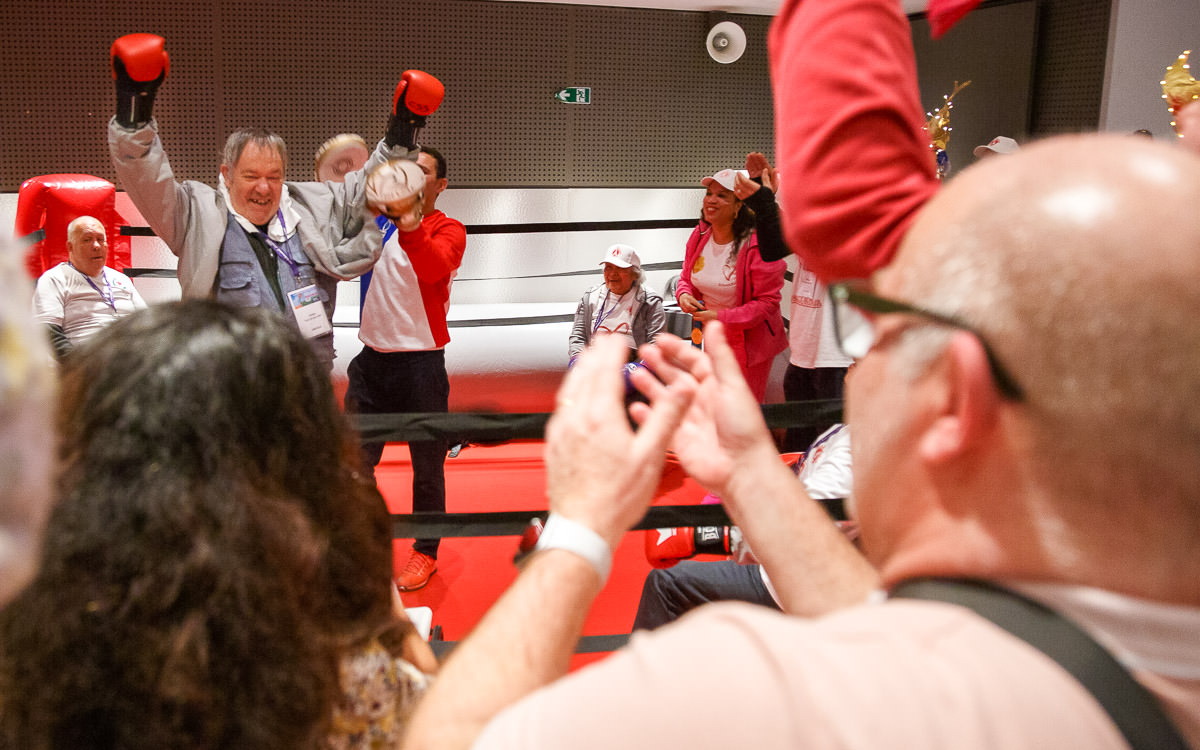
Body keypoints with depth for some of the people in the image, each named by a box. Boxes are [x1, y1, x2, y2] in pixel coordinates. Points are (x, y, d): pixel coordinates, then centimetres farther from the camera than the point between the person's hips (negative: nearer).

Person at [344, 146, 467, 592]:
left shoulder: (447, 230, -6)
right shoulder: (378, 222, 10)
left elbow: (433, 267, -28)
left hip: (421, 362, -4)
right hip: (373, 358, 5)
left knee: (427, 464, 5)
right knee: (356, 458, 10)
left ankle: (425, 553, 21)